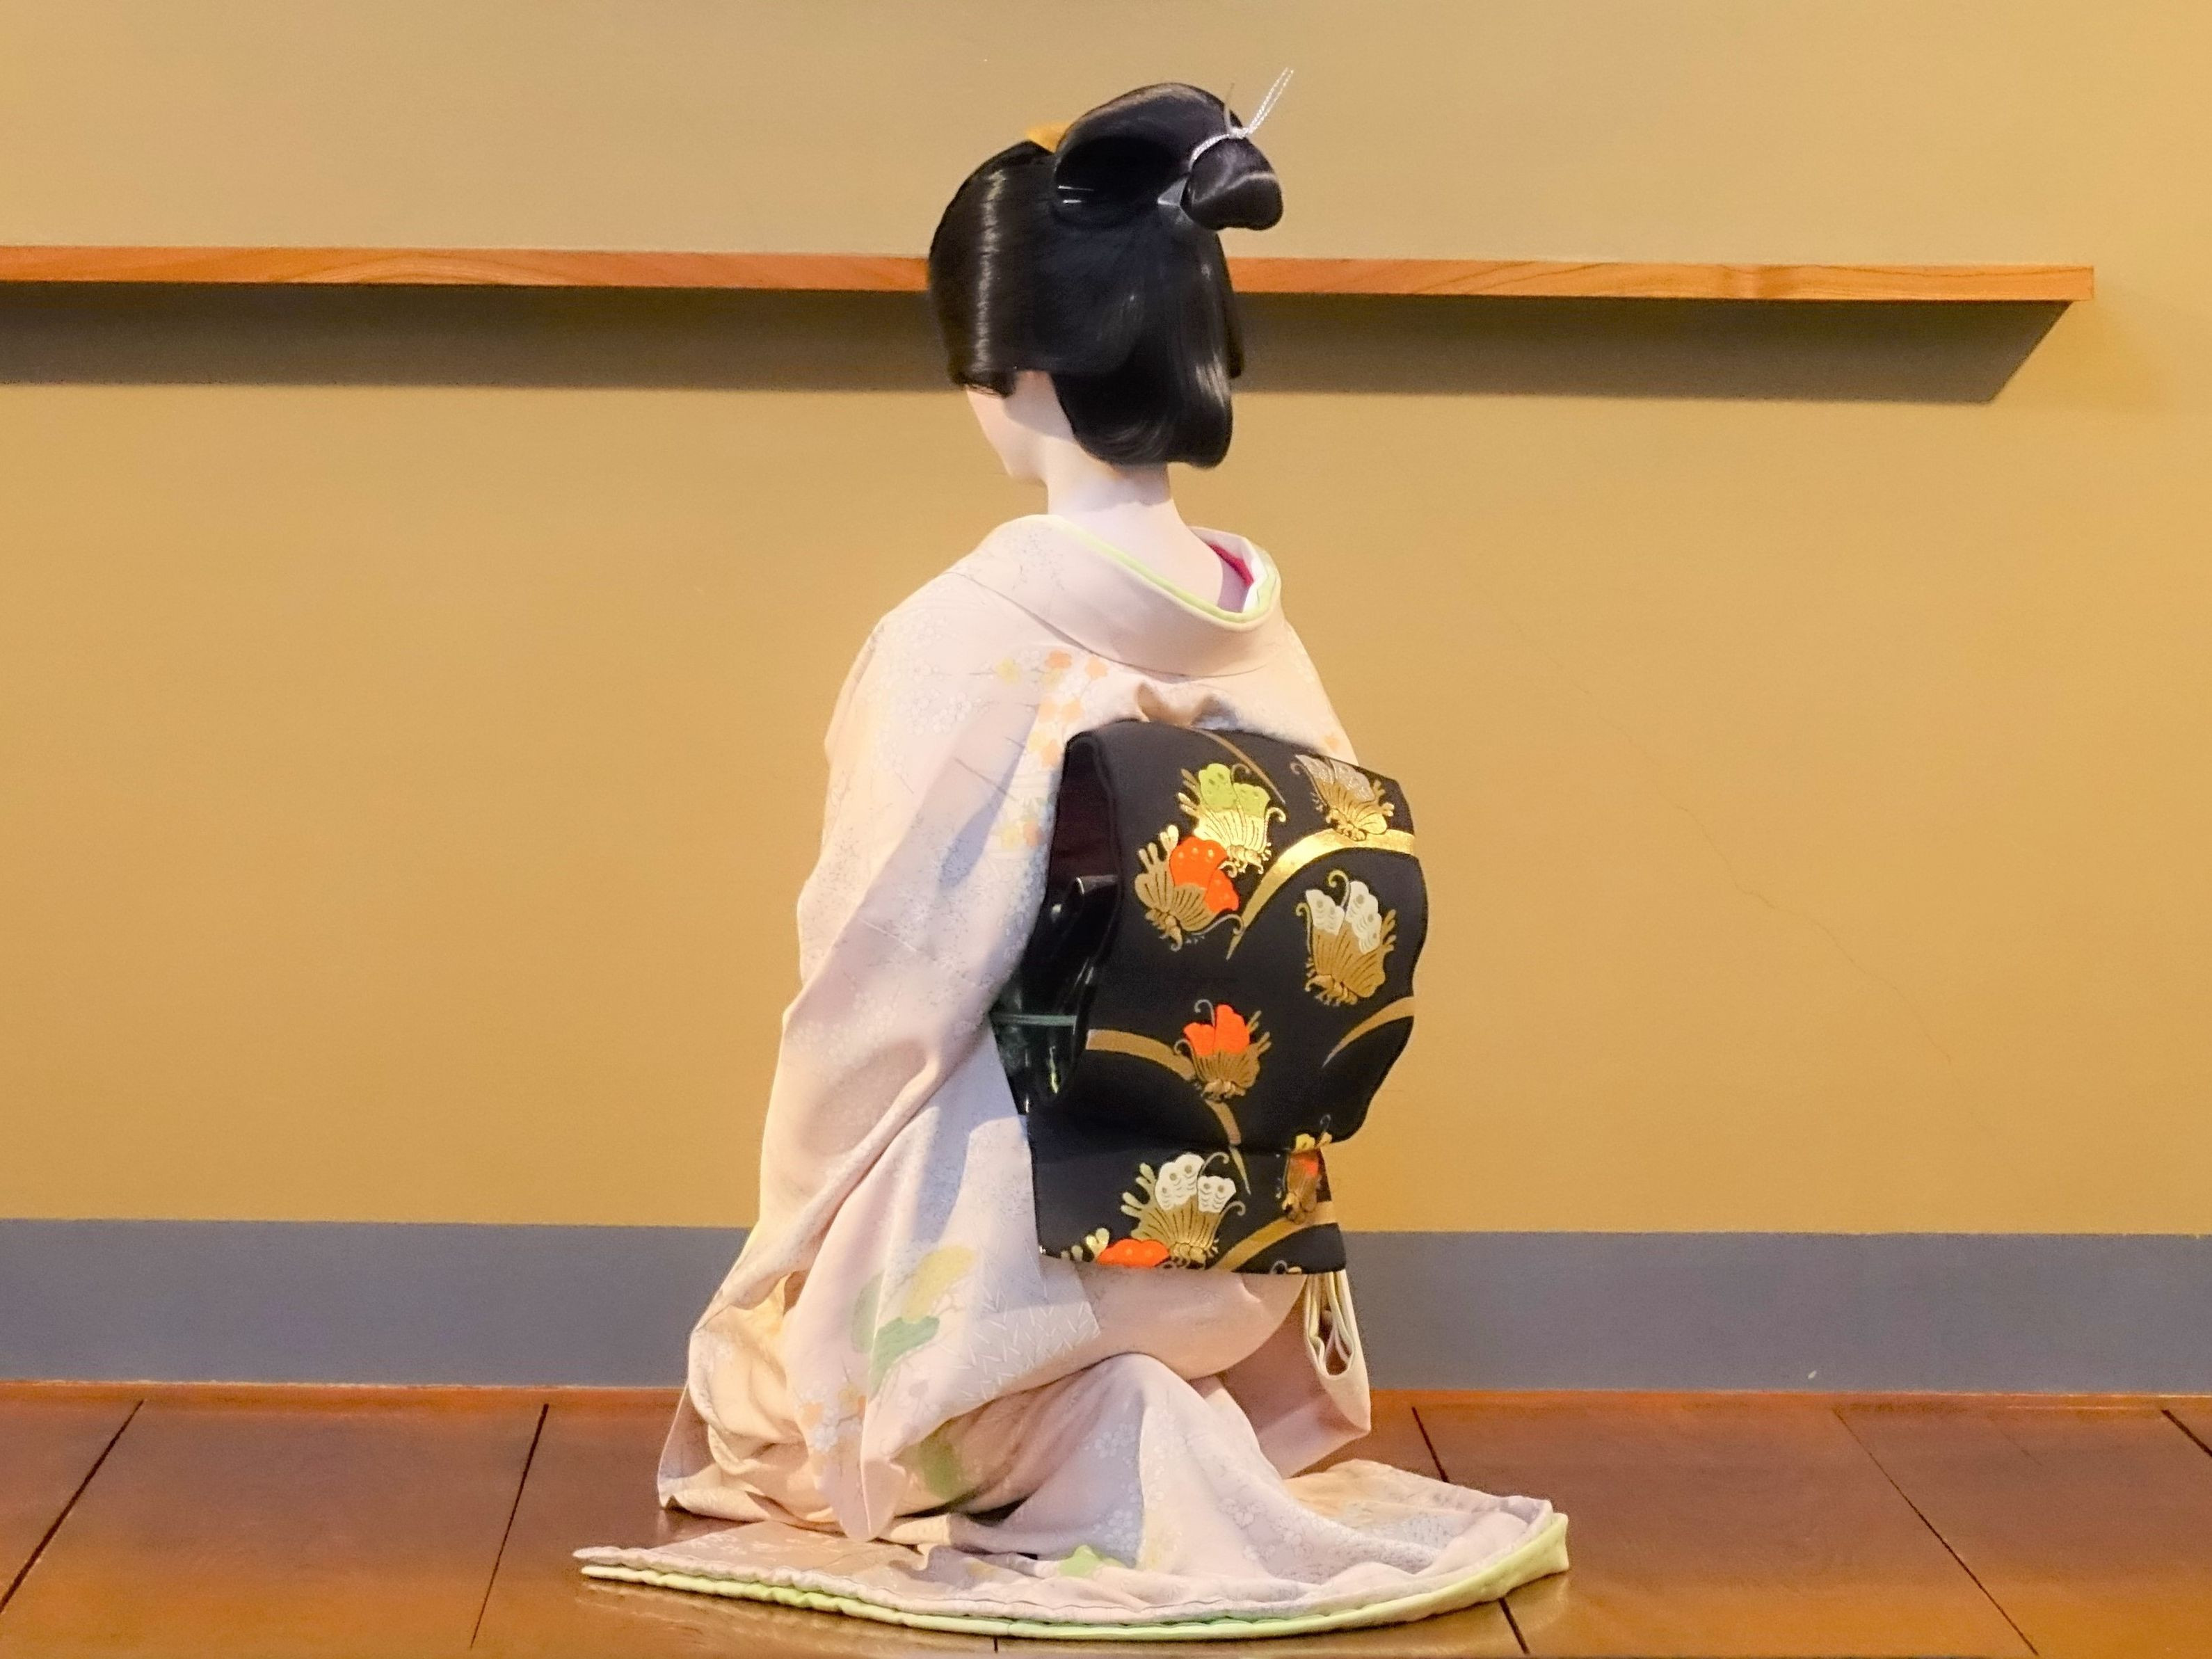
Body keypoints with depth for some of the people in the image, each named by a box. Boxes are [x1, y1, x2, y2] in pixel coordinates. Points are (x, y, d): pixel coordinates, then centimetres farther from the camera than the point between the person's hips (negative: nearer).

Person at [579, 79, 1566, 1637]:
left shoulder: (962, 637, -19)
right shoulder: (1264, 635, -2)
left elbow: (877, 998, -16)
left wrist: (804, 1235, -1)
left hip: (1010, 1250, -7)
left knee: (758, 1355, 22)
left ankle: (1065, 1459, -4)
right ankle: (1166, 1430, 6)